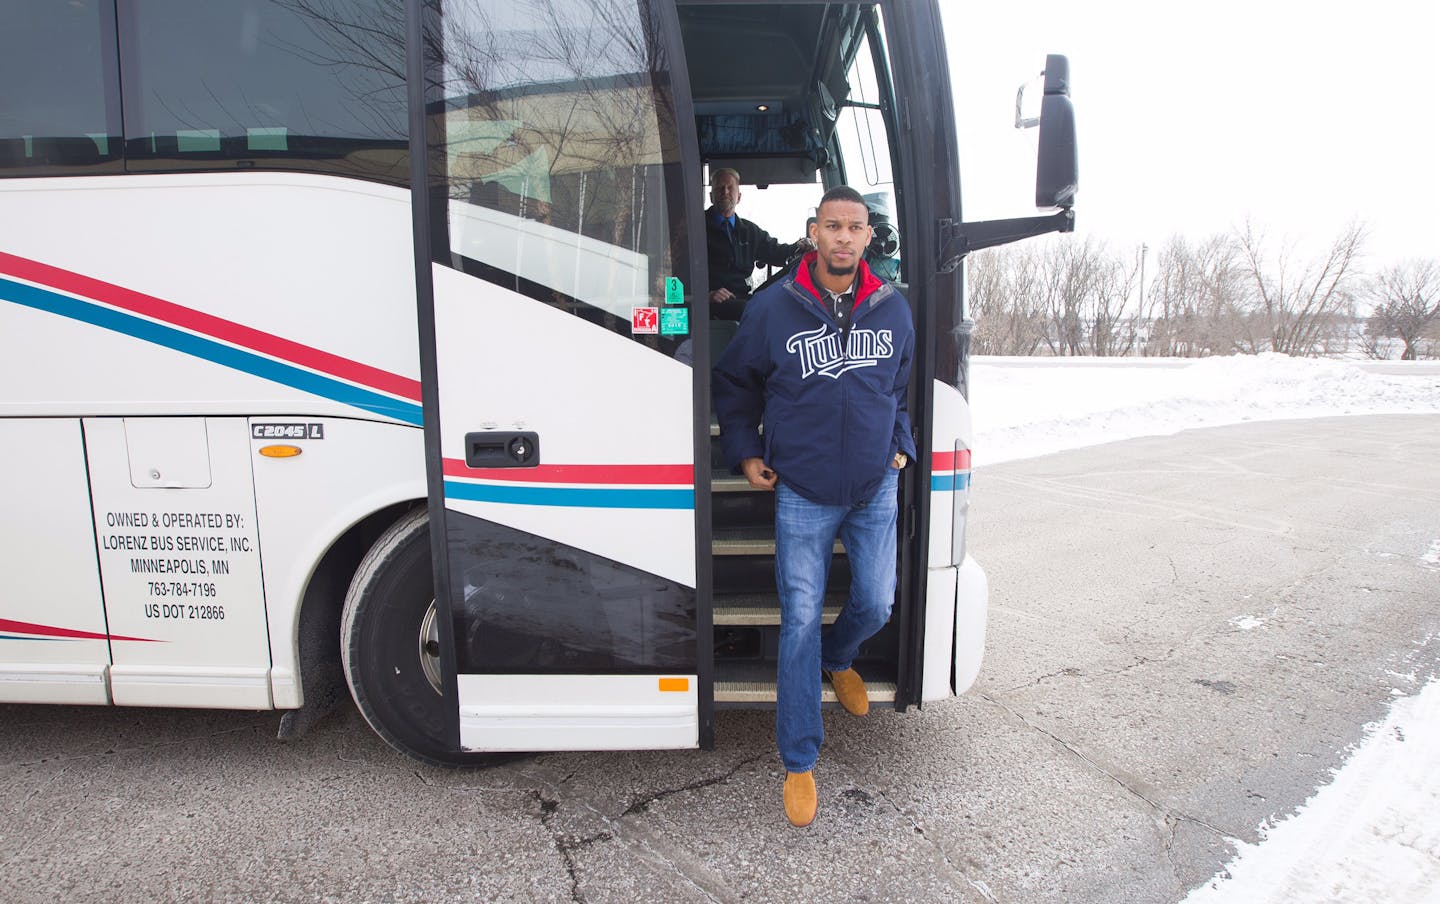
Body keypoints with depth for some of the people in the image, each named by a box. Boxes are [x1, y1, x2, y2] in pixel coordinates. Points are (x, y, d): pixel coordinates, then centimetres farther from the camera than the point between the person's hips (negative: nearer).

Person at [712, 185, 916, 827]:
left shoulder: (892, 308, 2)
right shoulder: (774, 307, -8)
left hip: (875, 490, 3)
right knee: (800, 623, 0)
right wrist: (745, 453, 1)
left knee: (875, 607, 11)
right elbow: (733, 383, 6)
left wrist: (901, 445, 14)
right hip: (801, 495, -3)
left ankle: (837, 661, 49)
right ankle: (799, 762, 14)